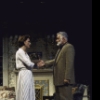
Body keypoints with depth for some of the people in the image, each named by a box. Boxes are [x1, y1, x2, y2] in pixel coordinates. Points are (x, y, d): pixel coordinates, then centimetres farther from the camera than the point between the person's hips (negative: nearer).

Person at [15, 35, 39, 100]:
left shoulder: (25, 52, 19)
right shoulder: (20, 52, -10)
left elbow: (29, 64, 12)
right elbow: (29, 63, -16)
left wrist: (37, 64, -1)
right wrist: (36, 64, 0)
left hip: (28, 75, 9)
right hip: (24, 74, -9)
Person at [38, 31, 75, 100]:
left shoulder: (69, 47, -11)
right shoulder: (60, 48, 21)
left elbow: (69, 63, -19)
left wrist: (67, 78, -24)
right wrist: (45, 63, 14)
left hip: (65, 80, -10)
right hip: (59, 79, 10)